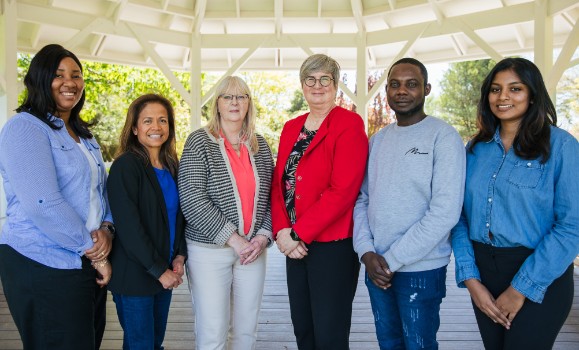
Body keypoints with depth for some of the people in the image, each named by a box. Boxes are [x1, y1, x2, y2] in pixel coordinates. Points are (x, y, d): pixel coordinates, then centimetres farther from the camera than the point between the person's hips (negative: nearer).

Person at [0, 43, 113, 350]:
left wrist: (107, 229, -6)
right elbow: (43, 204, -22)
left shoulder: (84, 136, 15)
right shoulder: (25, 127, -12)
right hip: (42, 267, -8)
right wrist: (93, 251, -15)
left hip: (88, 264, 8)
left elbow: (101, 190, 15)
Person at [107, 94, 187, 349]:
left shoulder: (171, 166, 7)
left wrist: (179, 256, 0)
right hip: (135, 275, -6)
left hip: (165, 273, 6)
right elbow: (128, 226, -17)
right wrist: (159, 270, -14)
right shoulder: (125, 165, -13)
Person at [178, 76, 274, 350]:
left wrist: (263, 236, -5)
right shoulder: (200, 142, -4)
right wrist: (233, 239, -14)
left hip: (253, 249, 4)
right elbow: (192, 200, -13)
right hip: (209, 251, -4)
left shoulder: (259, 145, 9)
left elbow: (270, 196, 10)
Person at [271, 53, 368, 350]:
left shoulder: (349, 124, -9)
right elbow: (278, 183, 9)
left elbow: (343, 190, -19)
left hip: (333, 245, -6)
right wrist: (283, 231, -7)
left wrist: (299, 234, -17)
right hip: (295, 244, 7)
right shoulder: (291, 127, 12)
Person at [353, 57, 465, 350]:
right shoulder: (377, 139, 7)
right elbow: (362, 199, 6)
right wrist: (367, 252, -8)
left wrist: (392, 259, -16)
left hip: (421, 270, -5)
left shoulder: (443, 137, -10)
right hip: (376, 268, 5)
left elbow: (445, 212, -18)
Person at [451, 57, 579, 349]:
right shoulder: (475, 149, 5)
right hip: (482, 272, 4)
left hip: (539, 281, -4)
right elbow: (460, 216, 3)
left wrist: (521, 289, -15)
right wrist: (470, 278, -7)